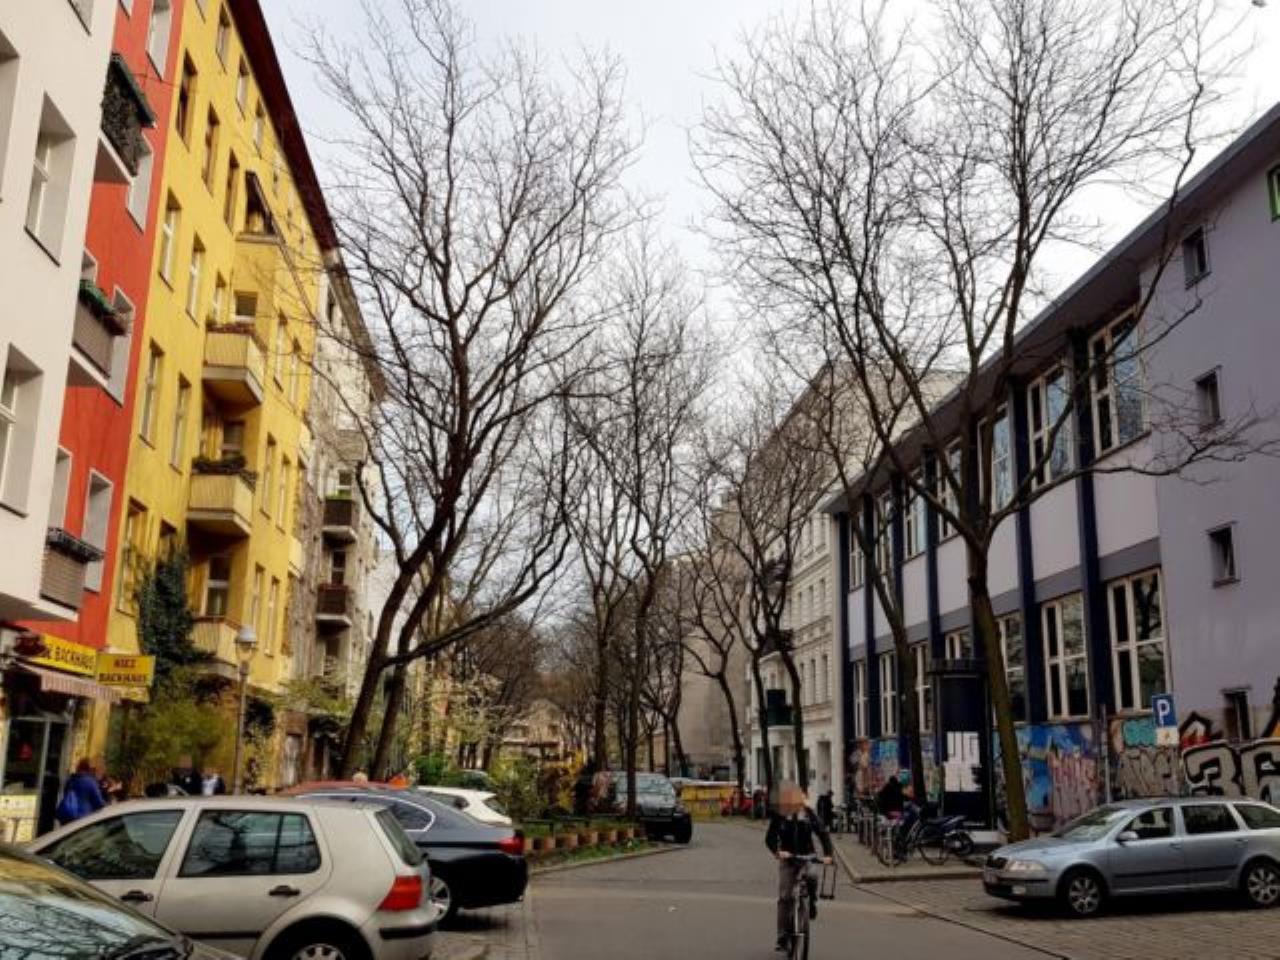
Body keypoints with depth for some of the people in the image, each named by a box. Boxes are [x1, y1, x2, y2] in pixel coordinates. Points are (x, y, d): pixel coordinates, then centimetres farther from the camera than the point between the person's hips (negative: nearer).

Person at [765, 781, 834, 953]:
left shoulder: (808, 814, -2)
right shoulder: (778, 816, -4)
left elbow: (822, 833, -4)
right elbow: (770, 838, -9)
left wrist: (828, 853, -18)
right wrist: (777, 851, -29)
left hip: (807, 856, 0)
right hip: (787, 859, 0)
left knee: (811, 878, -32)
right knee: (785, 897, -6)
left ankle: (812, 903, 0)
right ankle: (783, 937, 2)